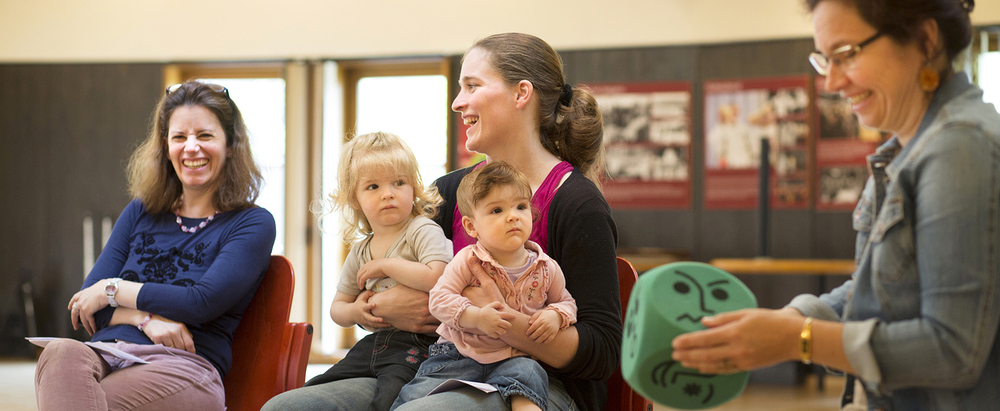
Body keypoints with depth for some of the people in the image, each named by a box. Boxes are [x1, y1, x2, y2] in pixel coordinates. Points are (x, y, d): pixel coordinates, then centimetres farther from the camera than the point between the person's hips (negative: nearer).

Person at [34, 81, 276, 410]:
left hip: (184, 368, -4)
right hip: (107, 355, 4)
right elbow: (85, 302, 14)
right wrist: (146, 318, -7)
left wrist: (112, 290, 3)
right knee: (62, 352, -36)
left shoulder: (252, 224, 10)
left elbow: (203, 302, -5)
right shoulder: (140, 213, 23)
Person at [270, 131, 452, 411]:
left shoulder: (424, 231, -5)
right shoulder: (360, 251, 15)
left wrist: (385, 265, -14)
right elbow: (337, 307, 24)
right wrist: (355, 312, -1)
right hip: (374, 343, 8)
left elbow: (437, 277, -24)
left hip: (415, 344, -7)